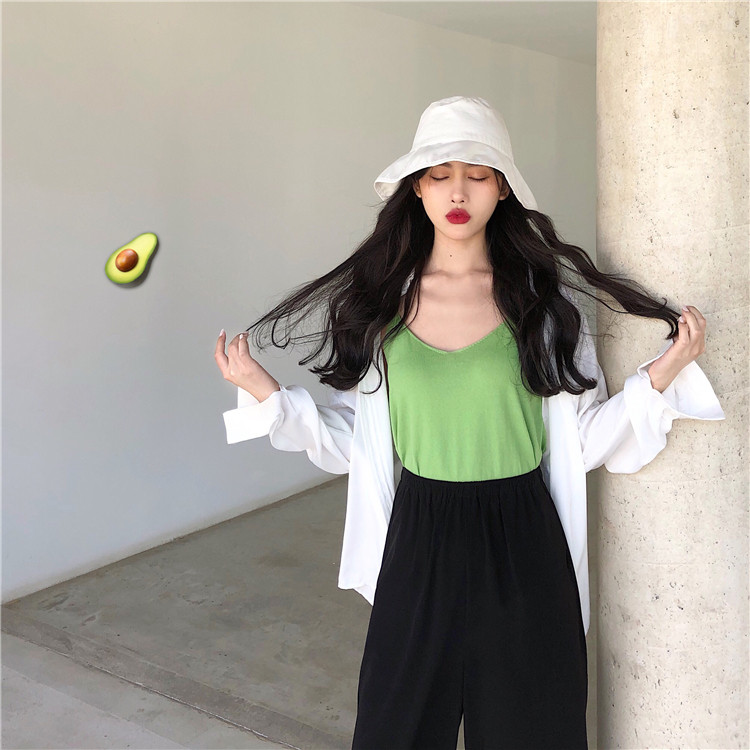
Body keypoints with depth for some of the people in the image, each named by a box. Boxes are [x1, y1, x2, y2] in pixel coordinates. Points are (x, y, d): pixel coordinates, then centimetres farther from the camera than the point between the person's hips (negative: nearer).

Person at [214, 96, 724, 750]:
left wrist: (661, 376, -13)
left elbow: (584, 441, -2)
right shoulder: (380, 300, -1)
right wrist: (264, 394, -6)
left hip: (523, 548, 0)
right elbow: (351, 444, 2)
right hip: (418, 544, 1)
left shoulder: (544, 296, -3)